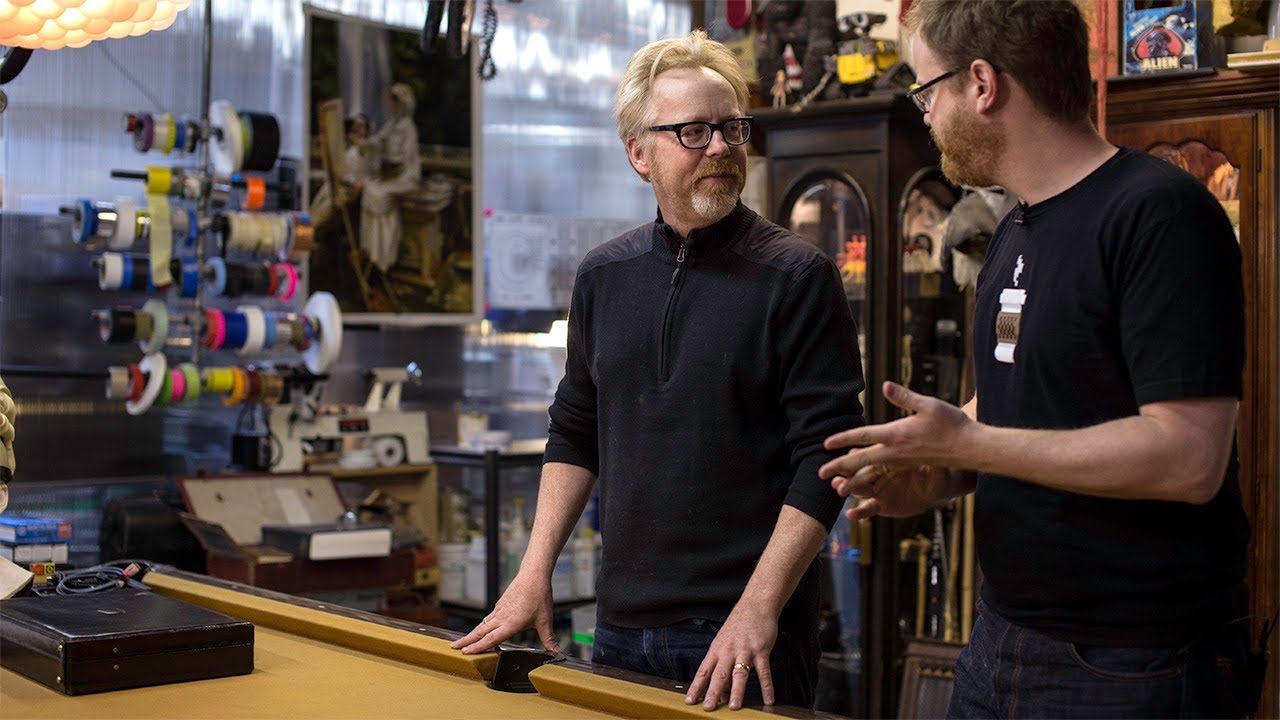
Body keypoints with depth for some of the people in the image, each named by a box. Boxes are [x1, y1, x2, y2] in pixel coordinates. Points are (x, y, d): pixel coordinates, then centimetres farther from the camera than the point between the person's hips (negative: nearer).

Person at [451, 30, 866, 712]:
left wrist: (759, 606, -19)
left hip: (745, 636, -4)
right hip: (621, 624, 5)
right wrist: (534, 573, 7)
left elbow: (823, 457, -12)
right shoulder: (603, 276, 8)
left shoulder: (799, 277, -8)